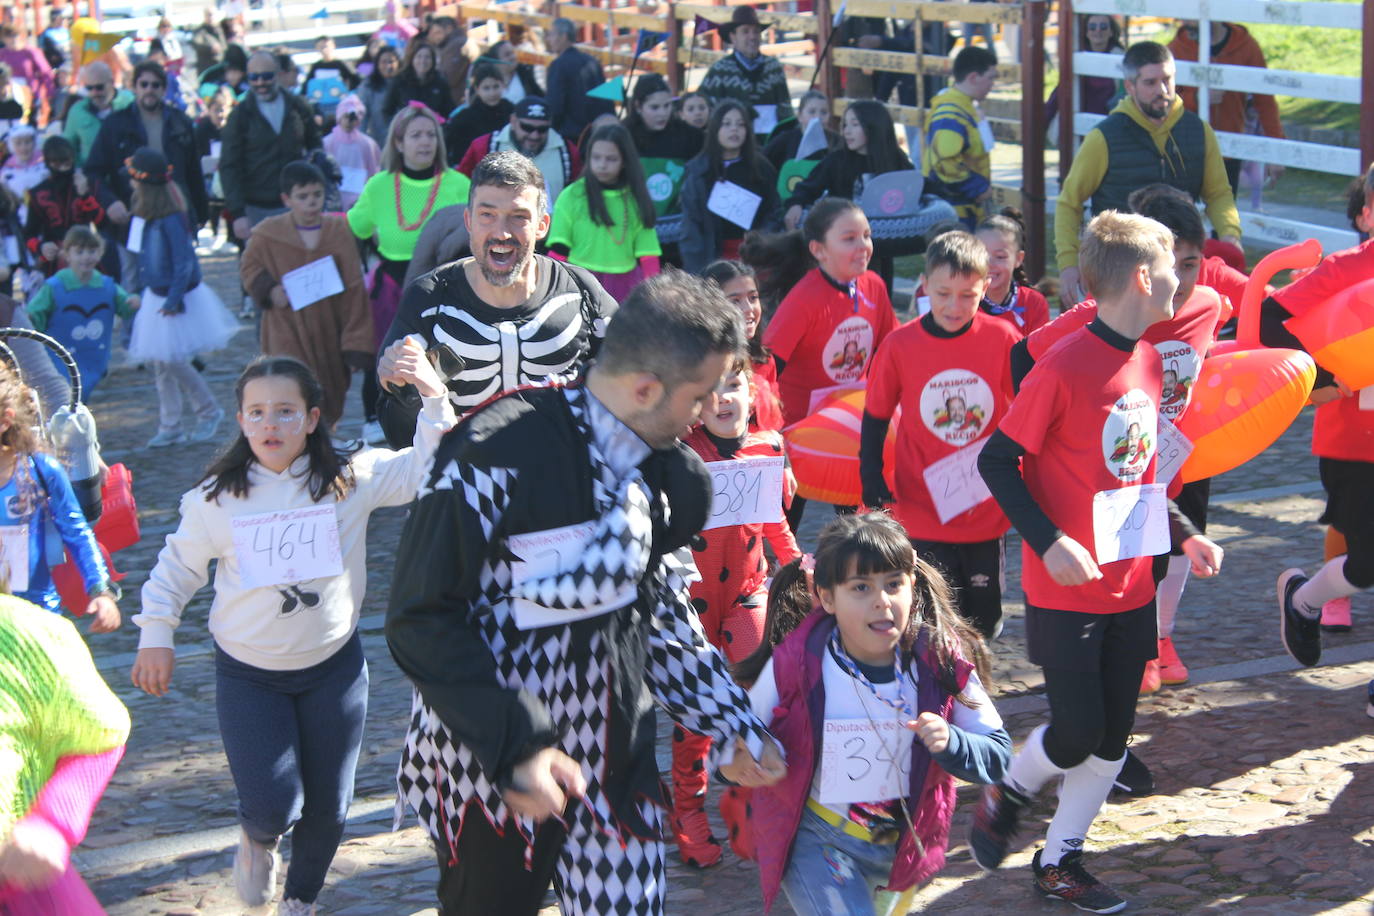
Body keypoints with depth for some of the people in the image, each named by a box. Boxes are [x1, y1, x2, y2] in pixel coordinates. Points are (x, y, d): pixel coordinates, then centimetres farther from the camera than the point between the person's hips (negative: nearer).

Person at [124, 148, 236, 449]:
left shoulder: (171, 220, -21)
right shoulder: (153, 219, 6)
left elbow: (183, 263, -22)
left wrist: (174, 300, -21)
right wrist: (144, 296, 17)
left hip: (176, 301, -9)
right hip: (157, 297, 9)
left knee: (174, 362, -5)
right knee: (161, 365, 10)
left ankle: (209, 412, 13)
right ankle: (169, 427, 16)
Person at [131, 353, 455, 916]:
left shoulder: (353, 479, -11)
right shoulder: (216, 497, -10)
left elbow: (424, 469, -18)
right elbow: (177, 567, 4)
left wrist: (433, 397, -31)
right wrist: (155, 636, 2)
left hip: (334, 666, 1)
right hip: (248, 674, -1)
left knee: (328, 807, 12)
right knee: (274, 808, -11)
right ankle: (258, 840, 29)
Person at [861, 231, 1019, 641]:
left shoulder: (1003, 339, -6)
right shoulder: (899, 345, -7)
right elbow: (875, 418, 4)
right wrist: (872, 477, -6)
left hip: (986, 510, 1)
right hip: (923, 511, -1)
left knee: (983, 622, 12)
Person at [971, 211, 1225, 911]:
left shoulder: (1148, 360, 7)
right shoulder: (1063, 367, -18)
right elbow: (997, 461, -14)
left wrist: (1184, 535, 9)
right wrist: (1049, 542, -22)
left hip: (1131, 585, 7)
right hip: (1066, 588, -7)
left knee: (1112, 737, 10)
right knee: (1076, 732, -4)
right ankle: (1005, 797, 25)